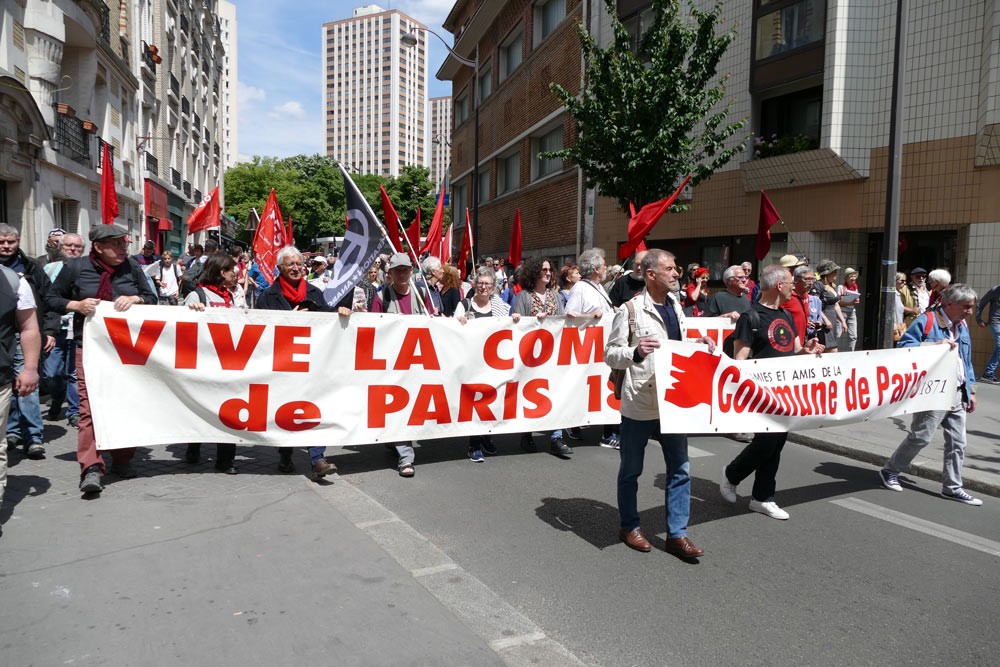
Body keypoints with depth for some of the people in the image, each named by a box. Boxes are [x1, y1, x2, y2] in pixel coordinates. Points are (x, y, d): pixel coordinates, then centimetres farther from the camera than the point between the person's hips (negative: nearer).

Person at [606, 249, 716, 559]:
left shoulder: (676, 306, 11)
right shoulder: (631, 310, -11)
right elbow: (610, 355, -11)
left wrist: (700, 346, 3)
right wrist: (636, 352, -29)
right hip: (639, 403, -6)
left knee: (680, 469, 8)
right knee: (631, 470, 10)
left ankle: (677, 534, 19)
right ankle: (629, 526, 28)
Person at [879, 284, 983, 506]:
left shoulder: (962, 326, 14)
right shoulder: (927, 321, -11)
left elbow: (966, 361, 21)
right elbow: (903, 346, -18)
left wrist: (970, 390, 17)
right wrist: (935, 345, -25)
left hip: (957, 394, 8)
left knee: (957, 442, 9)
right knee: (921, 436, -1)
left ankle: (952, 487, 19)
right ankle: (890, 471, 16)